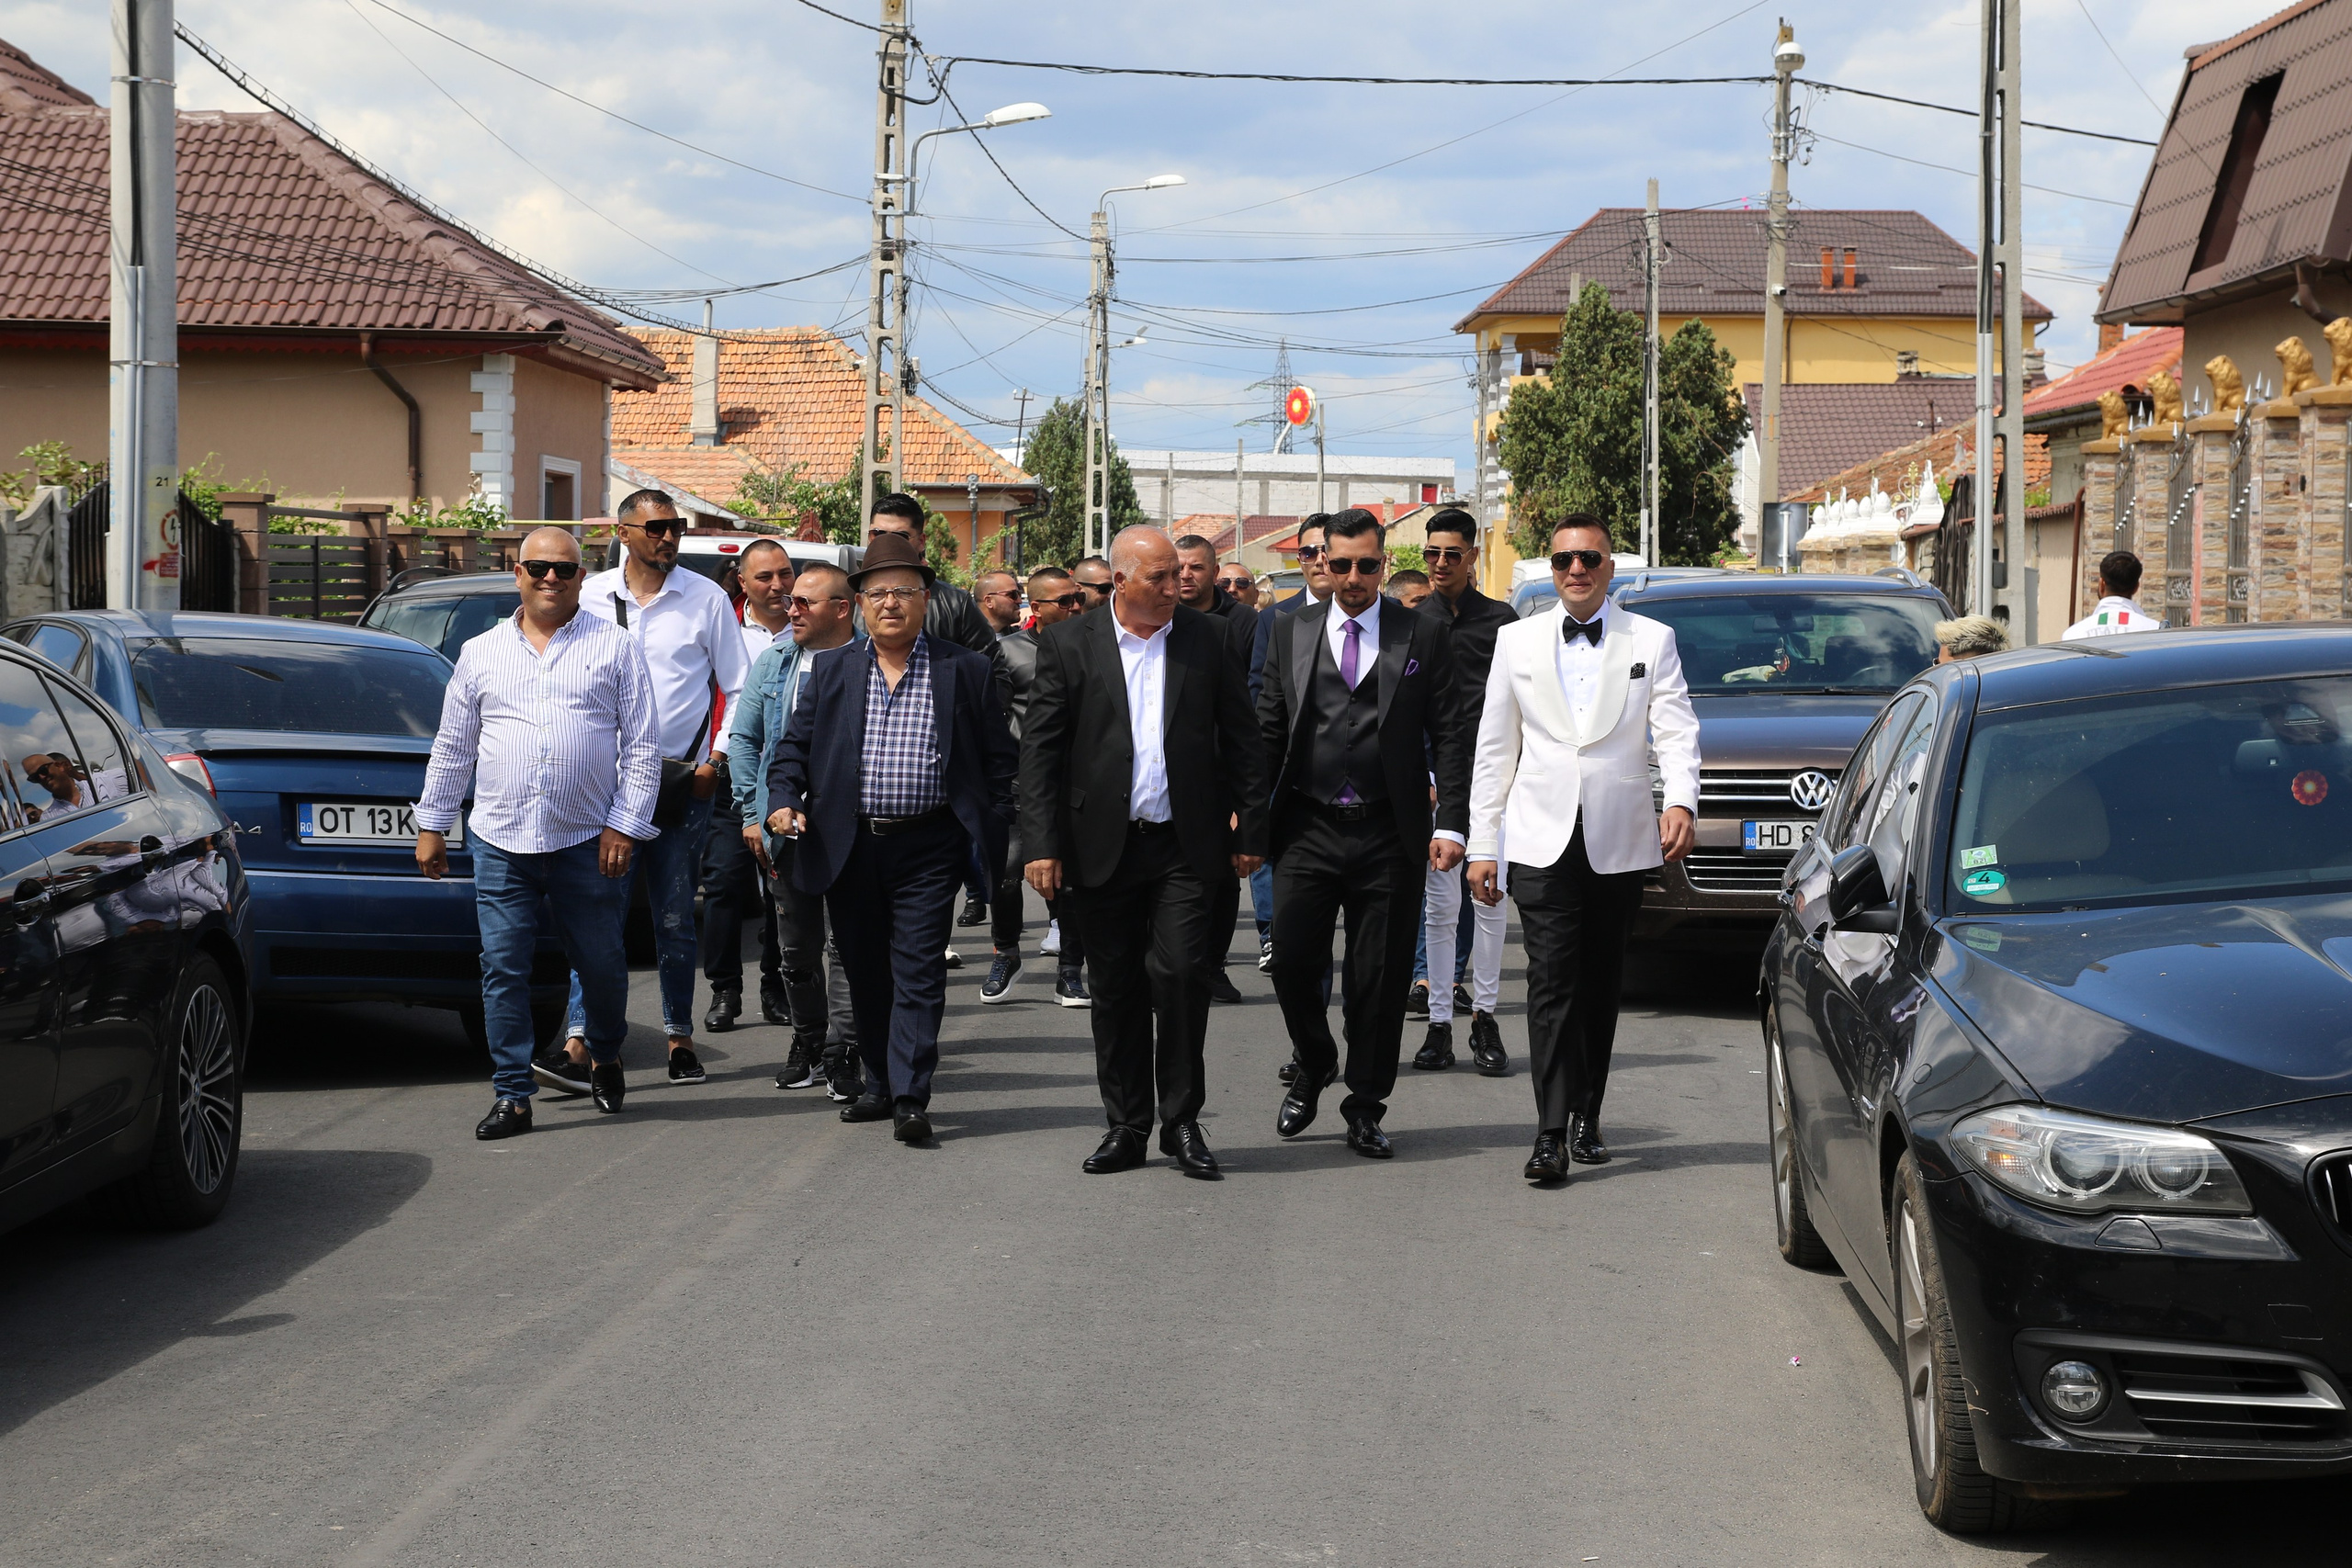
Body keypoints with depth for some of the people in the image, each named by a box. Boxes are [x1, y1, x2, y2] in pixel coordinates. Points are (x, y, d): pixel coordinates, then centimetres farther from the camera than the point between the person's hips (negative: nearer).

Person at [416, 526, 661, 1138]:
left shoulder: (615, 647, 4)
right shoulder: (481, 653, 12)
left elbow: (643, 744, 1)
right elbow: (452, 748, 17)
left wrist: (625, 825, -6)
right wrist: (431, 825, 13)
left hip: (588, 841, -2)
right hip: (501, 841, 2)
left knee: (600, 964, 7)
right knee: (503, 969, -1)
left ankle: (606, 1059, 34)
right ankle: (512, 1095, 5)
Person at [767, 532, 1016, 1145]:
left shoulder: (966, 671, 3)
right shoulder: (831, 671, 9)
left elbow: (997, 759, 5)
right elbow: (796, 745, 10)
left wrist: (995, 836, -2)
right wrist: (783, 799, -8)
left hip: (928, 847, -3)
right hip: (848, 847, 3)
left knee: (918, 972, -8)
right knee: (865, 973, 11)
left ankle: (910, 1098, -9)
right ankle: (880, 1083, 24)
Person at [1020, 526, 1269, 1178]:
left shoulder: (1207, 640, 4)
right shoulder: (1069, 644, 0)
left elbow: (1239, 742, 8)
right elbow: (1038, 749, 0)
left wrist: (1250, 830, 5)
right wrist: (1042, 844, -7)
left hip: (1183, 846, 0)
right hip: (1103, 848, 0)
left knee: (1179, 973, -11)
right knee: (1115, 990, 6)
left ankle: (1182, 1120, 3)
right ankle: (1126, 1126, 17)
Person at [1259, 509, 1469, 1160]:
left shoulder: (1424, 636, 4)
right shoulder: (1291, 633, 9)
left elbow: (1449, 737, 2)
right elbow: (1268, 732, 10)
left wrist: (1451, 824, -7)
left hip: (1390, 836, -1)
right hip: (1308, 830, 1)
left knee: (1380, 978, 3)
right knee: (1293, 960, -4)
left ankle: (1366, 1106, 17)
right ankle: (1313, 1066, 24)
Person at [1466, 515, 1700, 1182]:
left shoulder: (1651, 640, 6)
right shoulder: (1517, 640, 10)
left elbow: (1676, 730, -4)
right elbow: (1494, 748, 11)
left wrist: (1681, 802, -23)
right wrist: (1481, 843, 6)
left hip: (1619, 842, 1)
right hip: (1542, 840, 0)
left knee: (1601, 984, 7)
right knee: (1552, 983, -10)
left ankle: (1586, 1120, 18)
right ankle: (1552, 1133, -13)